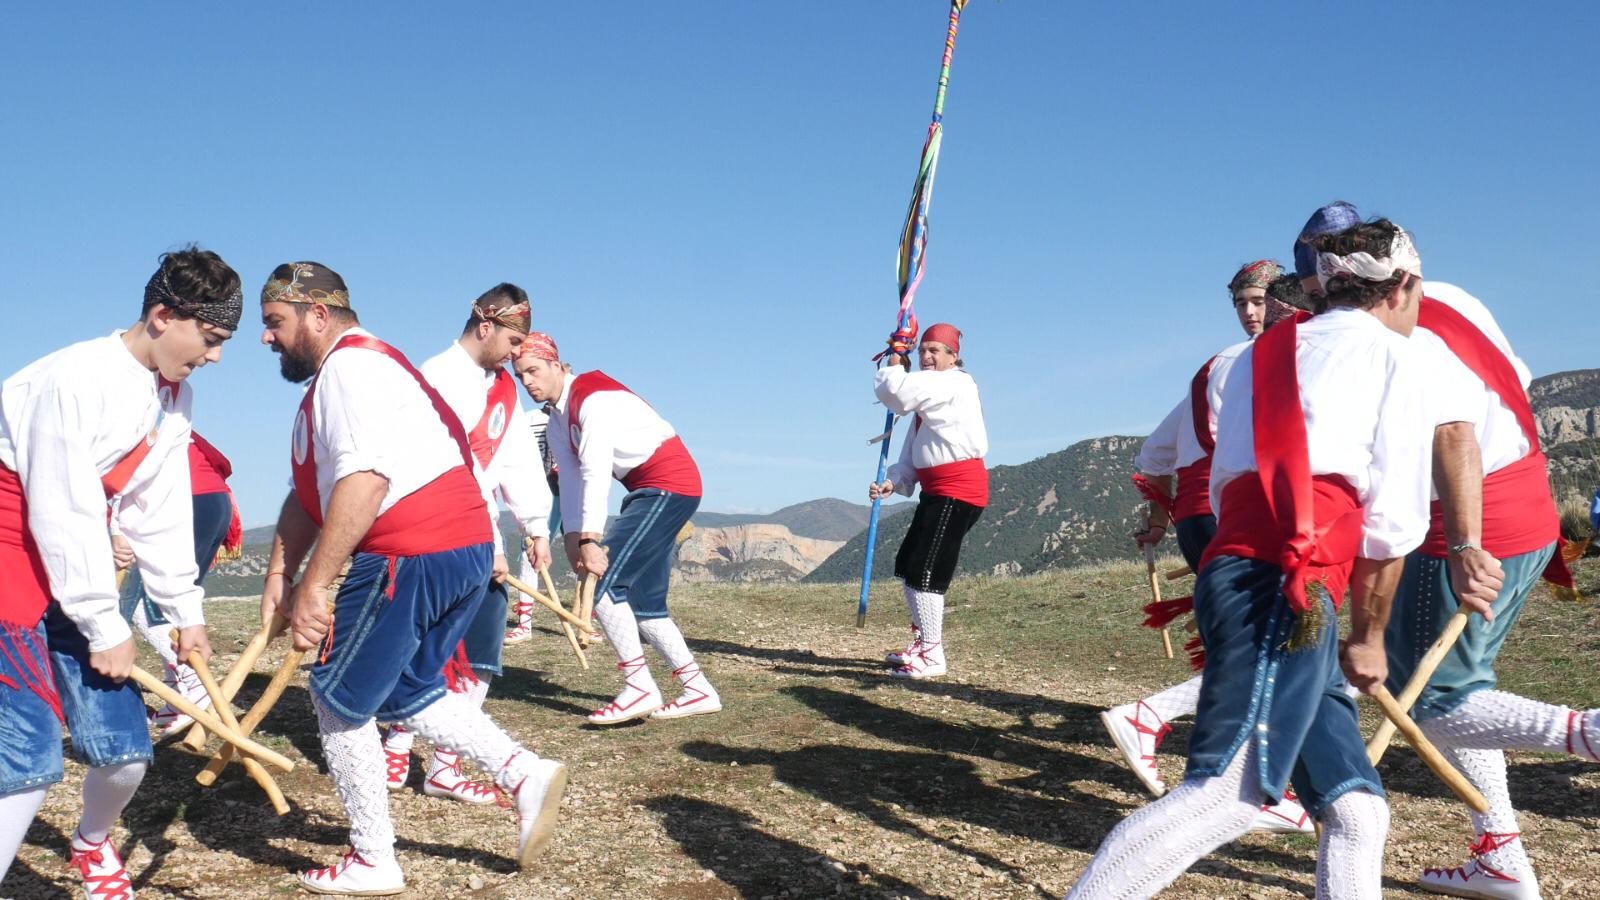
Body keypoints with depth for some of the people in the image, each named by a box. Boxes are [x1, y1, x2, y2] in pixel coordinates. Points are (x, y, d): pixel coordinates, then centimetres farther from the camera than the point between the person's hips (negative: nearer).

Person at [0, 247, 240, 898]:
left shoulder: (173, 395, 4)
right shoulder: (78, 378, -22)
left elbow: (159, 513, 10)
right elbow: (64, 516, -21)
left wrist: (186, 610, 10)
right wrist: (105, 627, -14)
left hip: (68, 568, 8)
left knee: (124, 750, 6)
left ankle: (91, 845, 37)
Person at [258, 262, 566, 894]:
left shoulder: (349, 365, -10)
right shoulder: (342, 373, 24)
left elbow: (364, 480, -24)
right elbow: (311, 493, 22)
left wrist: (314, 585, -24)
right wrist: (279, 574, 14)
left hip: (411, 556, -10)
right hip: (466, 550, 10)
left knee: (337, 699, 4)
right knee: (405, 693, 22)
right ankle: (524, 773, 10)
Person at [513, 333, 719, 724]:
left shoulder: (592, 397, -17)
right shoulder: (558, 419, 12)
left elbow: (596, 475, -26)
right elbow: (571, 480, 5)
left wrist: (590, 539, -30)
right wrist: (573, 539, -6)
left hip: (669, 485, -10)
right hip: (646, 492, 10)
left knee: (604, 579, -15)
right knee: (642, 600, 7)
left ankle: (639, 687, -12)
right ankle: (698, 690, 14)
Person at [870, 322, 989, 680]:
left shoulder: (954, 384, -13)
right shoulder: (928, 393, 18)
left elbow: (894, 391, -25)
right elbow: (913, 452, 15)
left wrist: (894, 361, -4)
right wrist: (893, 482, -1)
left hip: (958, 489, -10)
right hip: (935, 490, 10)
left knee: (925, 570, -11)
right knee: (907, 566, 16)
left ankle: (932, 655, -4)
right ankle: (923, 642, 29)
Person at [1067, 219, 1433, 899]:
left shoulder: (1264, 352, 30)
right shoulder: (1389, 352, 11)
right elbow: (1393, 517, 4)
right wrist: (1368, 636, 14)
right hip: (1284, 587, -8)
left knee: (1356, 809, 8)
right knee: (1229, 792, -19)